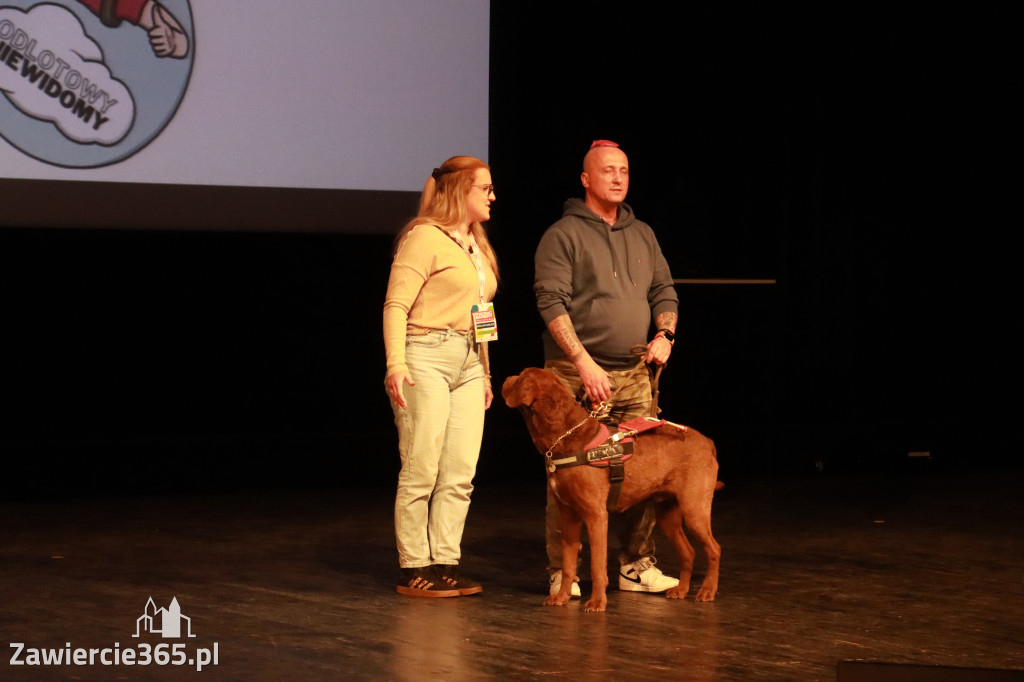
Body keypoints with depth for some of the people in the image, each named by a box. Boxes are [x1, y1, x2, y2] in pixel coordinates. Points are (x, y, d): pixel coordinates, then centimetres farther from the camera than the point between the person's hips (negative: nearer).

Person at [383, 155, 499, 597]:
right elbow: (396, 305, -12)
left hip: (468, 362, 8)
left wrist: (484, 371, 20)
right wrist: (395, 365, -21)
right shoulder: (425, 237, -7)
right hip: (427, 357, -8)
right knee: (421, 471, -6)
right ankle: (414, 570, -1)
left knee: (460, 474, 3)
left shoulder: (477, 245, 19)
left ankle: (446, 564, 7)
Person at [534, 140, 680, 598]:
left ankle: (637, 566, 13)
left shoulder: (642, 235, 17)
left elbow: (664, 292, 22)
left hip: (634, 373, 6)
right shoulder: (563, 235, -4)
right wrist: (584, 361, -19)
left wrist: (665, 335, 2)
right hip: (578, 373, -6)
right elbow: (552, 303, -12)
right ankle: (561, 572, 0)